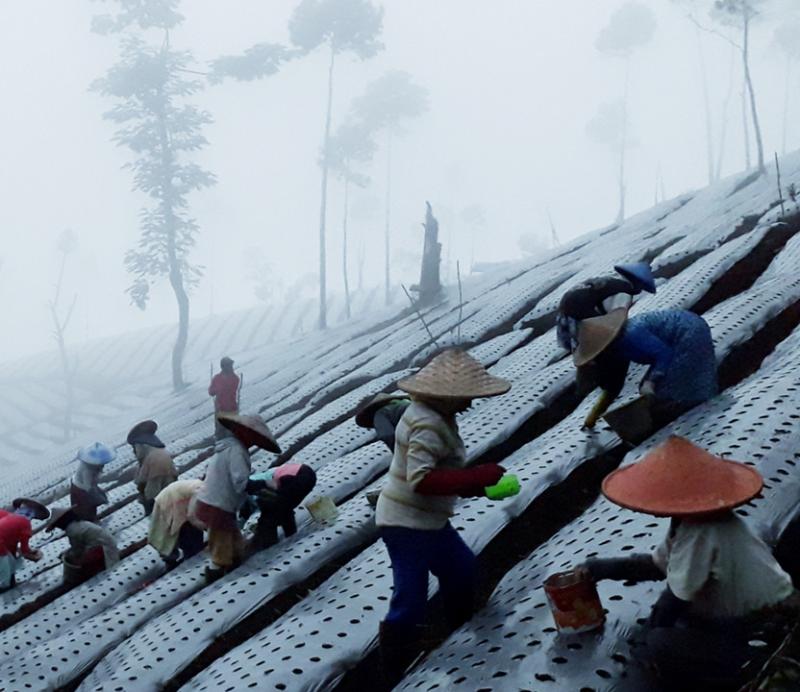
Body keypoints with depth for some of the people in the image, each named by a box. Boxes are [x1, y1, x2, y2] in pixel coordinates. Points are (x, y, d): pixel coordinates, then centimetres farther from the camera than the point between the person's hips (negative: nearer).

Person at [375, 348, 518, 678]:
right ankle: (396, 670, 13)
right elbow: (421, 479, -34)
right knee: (410, 600, -3)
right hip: (407, 524, -11)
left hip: (428, 520, 11)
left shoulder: (436, 417, 6)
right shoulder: (427, 426, -26)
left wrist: (471, 483, 2)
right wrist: (476, 477, -31)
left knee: (462, 568, 24)